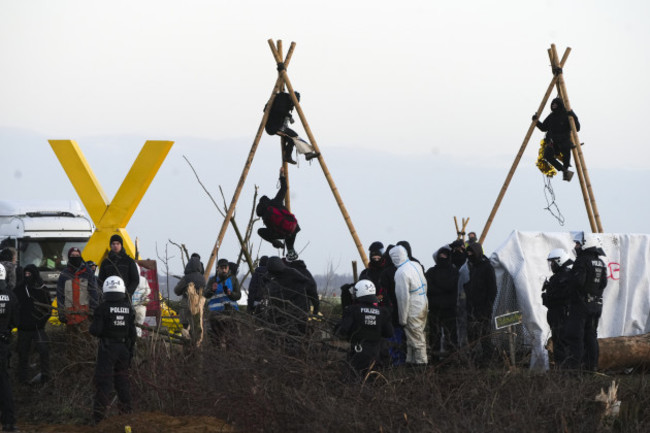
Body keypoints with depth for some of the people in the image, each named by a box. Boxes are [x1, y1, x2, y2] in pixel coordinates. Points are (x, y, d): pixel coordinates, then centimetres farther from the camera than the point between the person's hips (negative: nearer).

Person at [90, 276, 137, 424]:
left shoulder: (103, 308, -13)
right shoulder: (129, 308, 1)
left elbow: (95, 331, -15)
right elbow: (132, 332, 5)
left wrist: (93, 326, 8)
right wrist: (131, 350, 14)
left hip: (107, 347, -4)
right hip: (124, 348, 4)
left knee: (103, 380, -2)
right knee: (122, 378, 18)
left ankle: (99, 413, -5)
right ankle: (126, 408, 24)